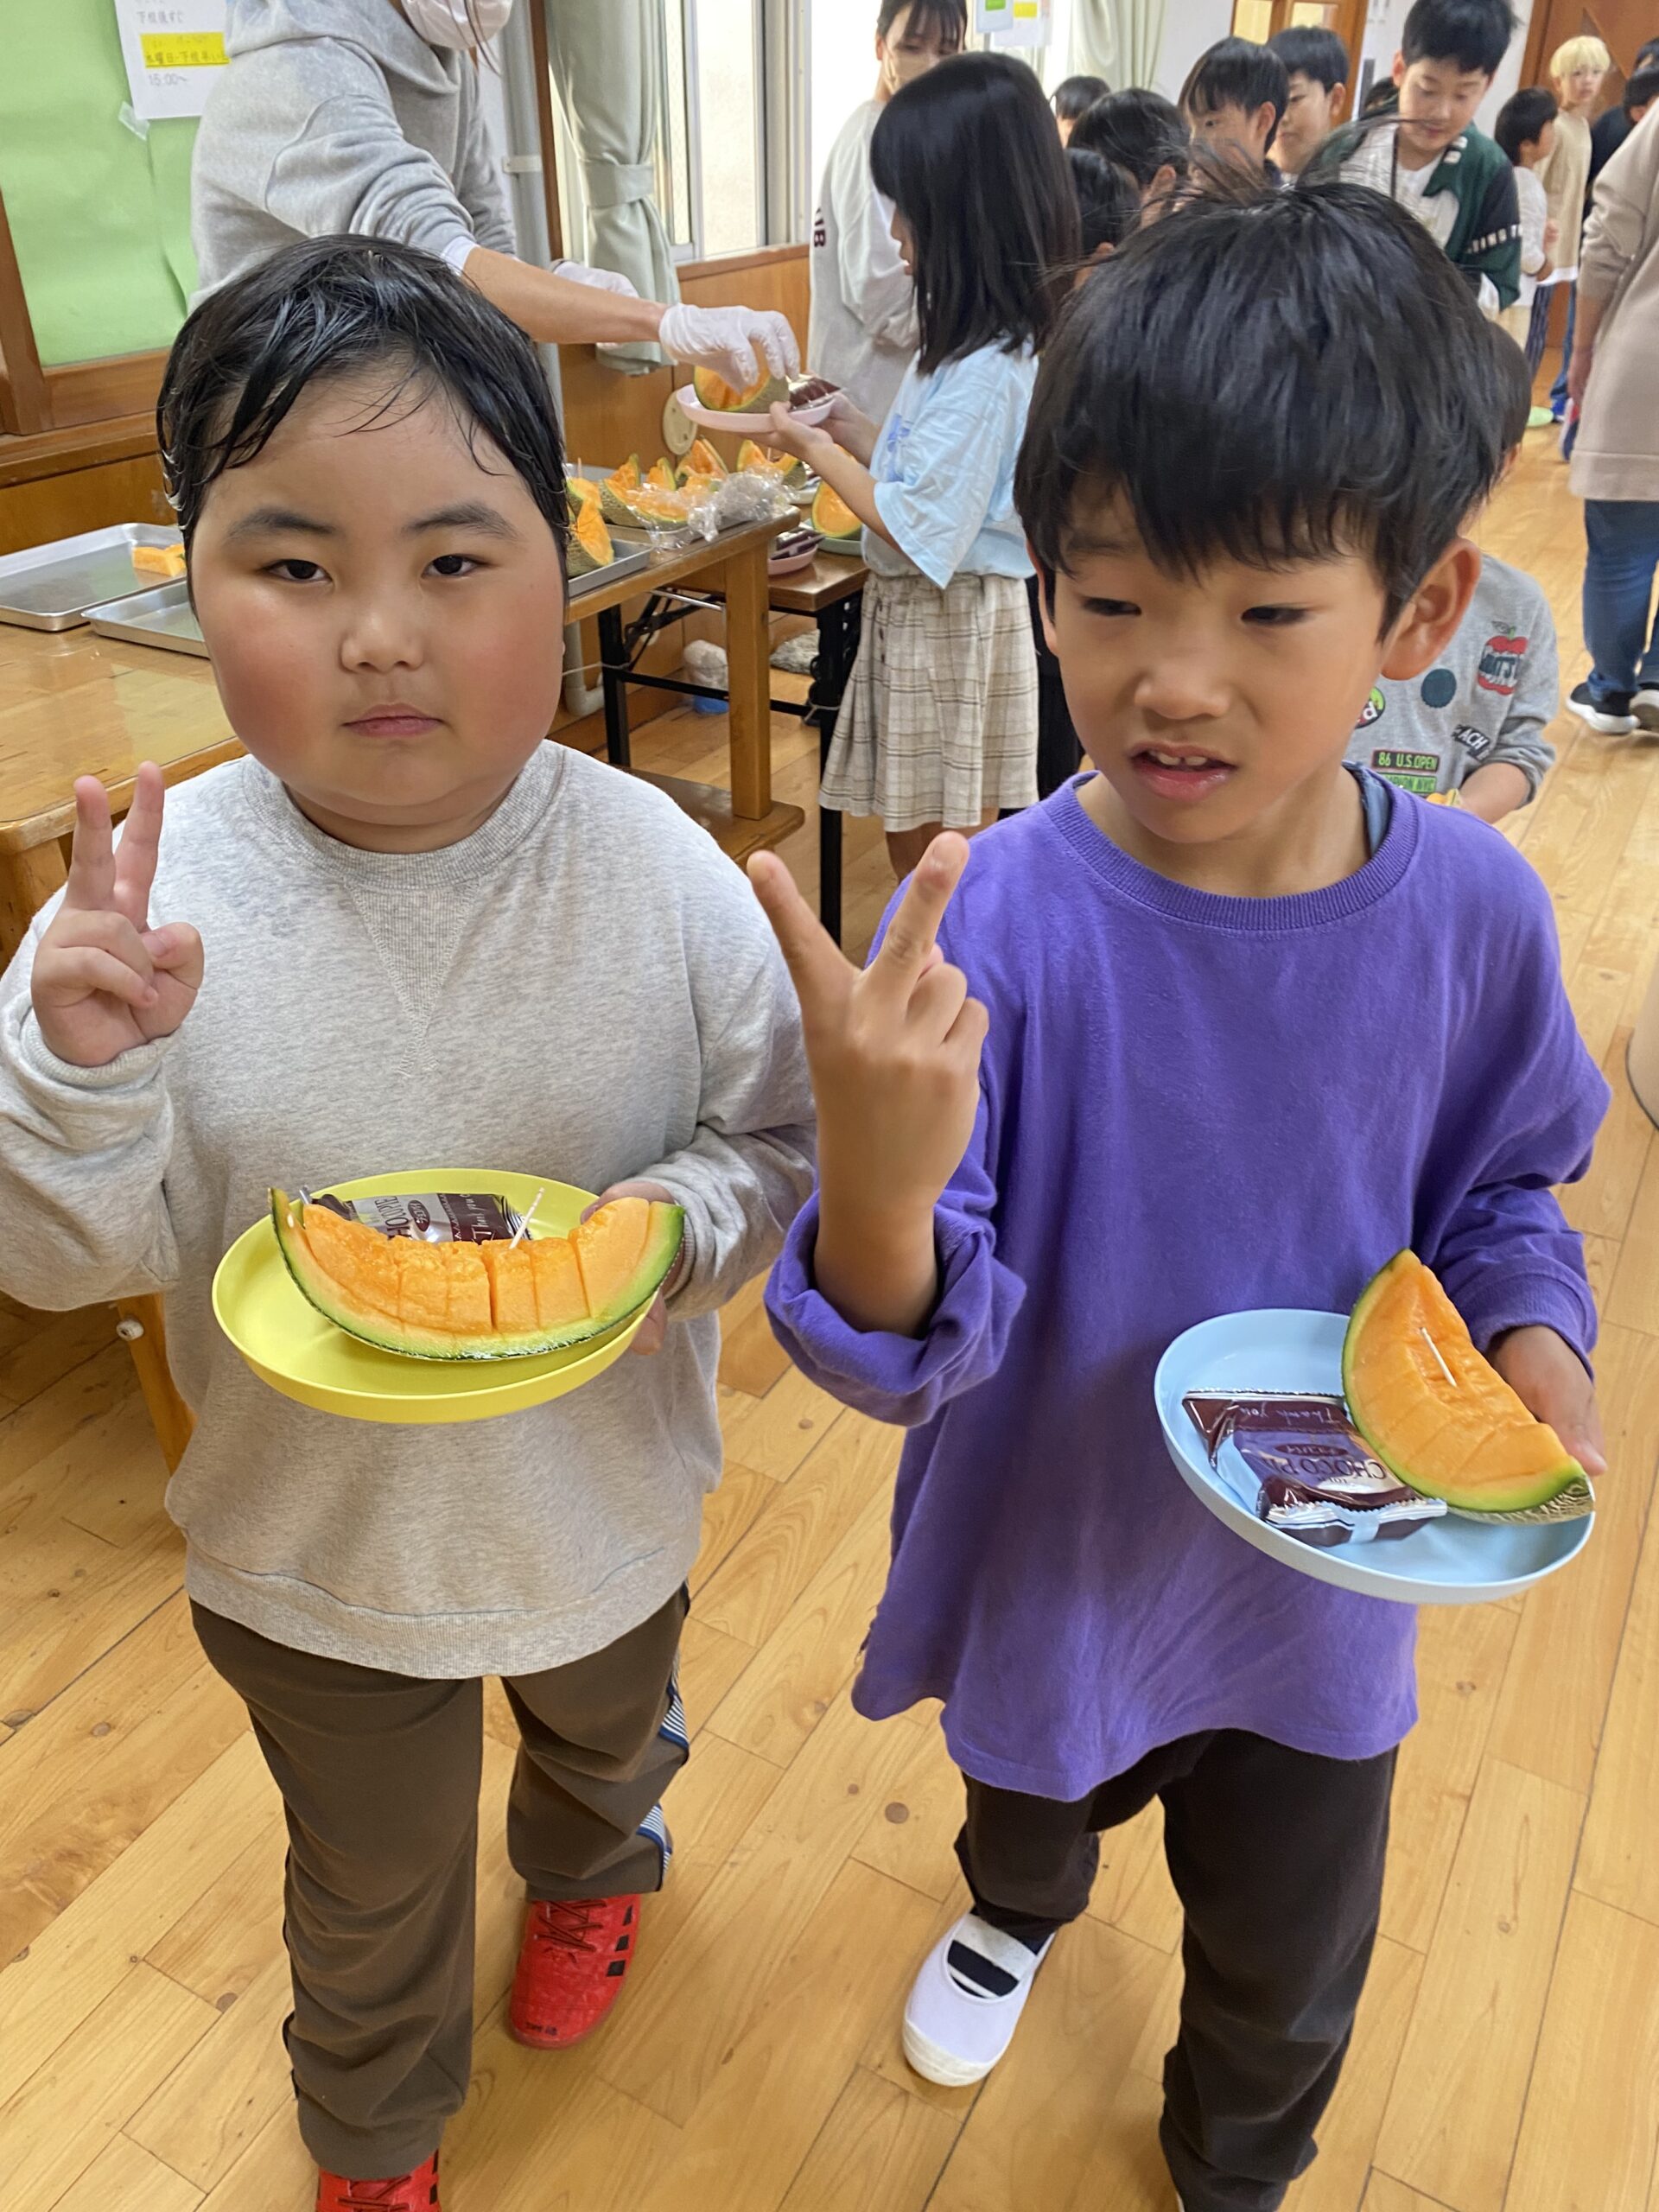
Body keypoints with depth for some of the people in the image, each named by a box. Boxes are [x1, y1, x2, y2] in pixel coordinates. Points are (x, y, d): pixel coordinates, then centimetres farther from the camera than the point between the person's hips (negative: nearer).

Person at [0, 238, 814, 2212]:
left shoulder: (657, 871, -23)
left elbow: (780, 1141, -12)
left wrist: (671, 1231, -32)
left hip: (602, 1503, 1)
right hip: (311, 1543, 0)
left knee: (607, 1736, 36)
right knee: (371, 1886, 28)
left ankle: (589, 1873, 75)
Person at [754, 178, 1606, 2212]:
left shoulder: (1471, 912, -19)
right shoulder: (987, 928, -30)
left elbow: (1501, 1192, 0)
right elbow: (909, 1348, -28)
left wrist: (1533, 1342, -19)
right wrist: (880, 1187, -48)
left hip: (1321, 1580, 2)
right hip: (1047, 1566, -1)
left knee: (1286, 1982, 28)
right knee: (1034, 1801, 35)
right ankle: (1016, 1910, 75)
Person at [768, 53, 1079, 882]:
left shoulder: (984, 369, -21)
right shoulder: (999, 341, 8)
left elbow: (921, 533, -22)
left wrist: (818, 452, -11)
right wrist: (857, 433, 8)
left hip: (944, 621, -9)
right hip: (923, 608, 9)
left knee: (929, 872, 3)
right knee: (925, 858, 18)